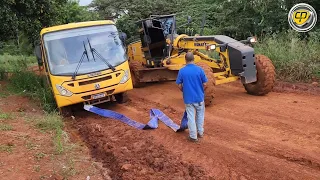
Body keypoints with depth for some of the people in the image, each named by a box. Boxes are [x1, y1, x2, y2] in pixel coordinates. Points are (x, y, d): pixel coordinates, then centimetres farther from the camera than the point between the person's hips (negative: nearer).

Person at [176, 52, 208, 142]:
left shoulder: (182, 71, -9)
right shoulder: (199, 69, -10)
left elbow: (179, 85, -4)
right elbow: (204, 84, -5)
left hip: (188, 98, -1)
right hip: (199, 97, 1)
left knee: (191, 117, 8)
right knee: (200, 115, 20)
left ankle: (193, 136, 15)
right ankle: (200, 132, 32)